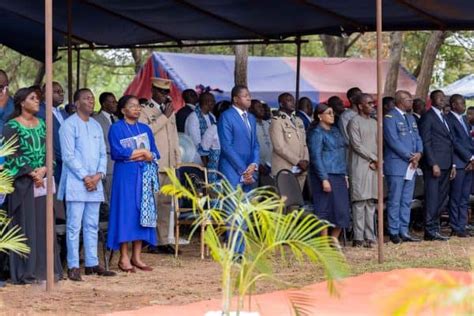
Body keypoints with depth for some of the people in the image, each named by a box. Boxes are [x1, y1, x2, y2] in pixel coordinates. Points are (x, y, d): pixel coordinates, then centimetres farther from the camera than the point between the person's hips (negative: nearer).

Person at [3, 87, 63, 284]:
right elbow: (12, 156, -11)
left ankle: (45, 268, 10)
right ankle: (25, 272, -1)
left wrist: (43, 170, -8)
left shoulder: (42, 125, 13)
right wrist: (32, 173, -15)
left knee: (44, 226, 5)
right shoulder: (12, 127, -5)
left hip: (42, 182, 5)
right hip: (22, 183, -5)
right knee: (25, 226, -4)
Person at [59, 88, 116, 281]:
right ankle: (73, 267, -4)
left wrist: (99, 175, -3)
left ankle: (92, 263, 14)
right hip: (76, 183, -7)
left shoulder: (96, 126, 16)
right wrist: (85, 177, -12)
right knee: (74, 226, -6)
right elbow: (68, 156, -11)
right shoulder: (69, 125, -6)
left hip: (95, 183, 7)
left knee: (92, 226, 9)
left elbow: (103, 154, 14)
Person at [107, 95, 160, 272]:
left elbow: (155, 154, 8)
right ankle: (124, 258, -5)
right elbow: (117, 153, -13)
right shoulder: (116, 128, 0)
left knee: (142, 214, 2)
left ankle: (136, 257, 6)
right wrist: (143, 152, -7)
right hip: (125, 176, -5)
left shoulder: (145, 129, 15)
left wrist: (132, 154, -10)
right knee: (126, 213, -6)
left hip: (144, 177, 5)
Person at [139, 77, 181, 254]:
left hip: (169, 166, 7)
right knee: (152, 203, -8)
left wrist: (177, 160, 18)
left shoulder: (170, 111, 21)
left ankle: (164, 241, 10)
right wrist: (164, 116, -14)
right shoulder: (144, 111, -2)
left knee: (166, 203, 7)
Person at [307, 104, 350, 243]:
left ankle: (334, 239, 14)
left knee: (342, 208, 4)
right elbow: (316, 157, -12)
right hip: (325, 175, -7)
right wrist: (324, 179, -17)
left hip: (339, 175, 7)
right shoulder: (317, 133, -7)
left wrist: (345, 174, 14)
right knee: (325, 208, -4)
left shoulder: (335, 131, 16)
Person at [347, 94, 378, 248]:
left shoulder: (374, 123, 17)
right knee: (360, 202, -8)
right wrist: (374, 158, -9)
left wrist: (375, 161, -2)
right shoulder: (354, 122, -4)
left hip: (373, 167, 7)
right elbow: (357, 145, -10)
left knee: (371, 202, 5)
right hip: (360, 166, -7)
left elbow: (378, 144, 15)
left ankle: (369, 237, 7)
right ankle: (359, 238, -8)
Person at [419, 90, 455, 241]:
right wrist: (433, 164, -17)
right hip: (434, 165, -8)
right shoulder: (427, 117, -5)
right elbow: (426, 142, -12)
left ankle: (435, 228, 13)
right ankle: (430, 231, -5)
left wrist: (453, 165, 16)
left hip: (445, 165, 8)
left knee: (441, 200, 9)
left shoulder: (443, 117, 21)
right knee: (432, 199, -7)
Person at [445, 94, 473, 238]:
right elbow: (455, 143, -12)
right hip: (458, 164, -8)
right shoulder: (449, 120, -7)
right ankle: (455, 229, 2)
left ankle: (462, 227, 11)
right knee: (456, 198, -3)